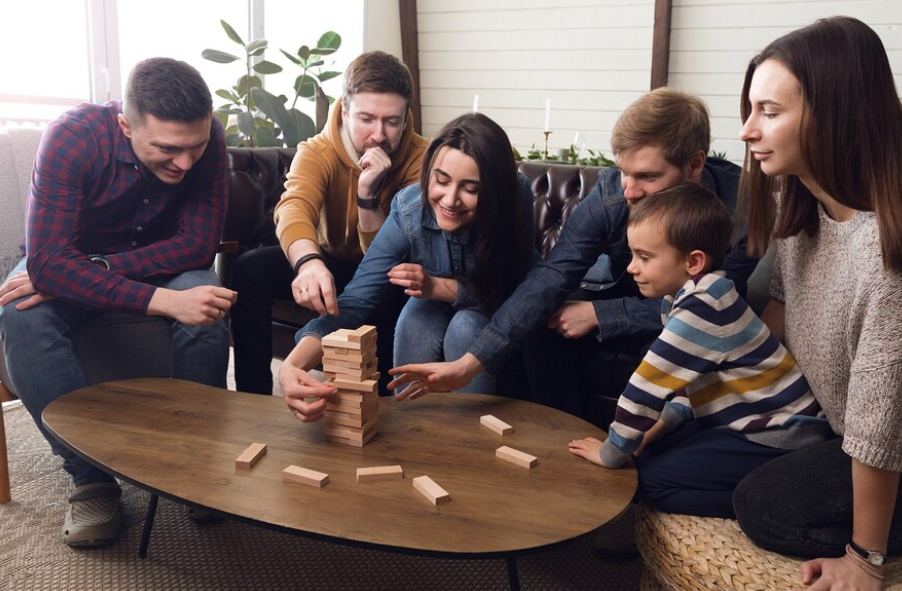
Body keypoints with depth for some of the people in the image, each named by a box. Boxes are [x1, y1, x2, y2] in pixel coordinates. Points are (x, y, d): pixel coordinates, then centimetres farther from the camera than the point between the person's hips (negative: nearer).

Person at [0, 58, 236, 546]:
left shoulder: (207, 139, -22)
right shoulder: (72, 137, -29)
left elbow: (198, 245, -23)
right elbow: (47, 261, -36)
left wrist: (99, 267, -34)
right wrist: (164, 301, -48)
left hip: (160, 263, 1)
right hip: (67, 261, -1)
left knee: (208, 312, -32)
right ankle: (92, 477, -21)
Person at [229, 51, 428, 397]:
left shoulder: (419, 159, -21)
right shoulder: (317, 151, -19)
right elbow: (294, 208, -42)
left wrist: (367, 193, -39)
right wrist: (308, 261, -64)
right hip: (330, 261, 2)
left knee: (395, 289, -36)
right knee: (249, 268, -22)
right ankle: (253, 395, -13)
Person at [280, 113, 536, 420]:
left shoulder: (516, 196, -31)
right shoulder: (409, 210, -30)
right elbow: (354, 300, -35)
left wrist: (438, 287, -35)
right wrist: (291, 365, -50)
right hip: (436, 304, 1)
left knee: (466, 326, -30)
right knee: (417, 321, -29)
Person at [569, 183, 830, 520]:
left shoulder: (701, 308, -27)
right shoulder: (685, 299, 3)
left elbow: (648, 386, -23)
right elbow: (688, 379, 14)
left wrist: (612, 453, -12)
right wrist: (662, 424, 3)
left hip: (783, 440, -10)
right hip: (758, 420, 10)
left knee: (652, 479, -14)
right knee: (649, 450, 7)